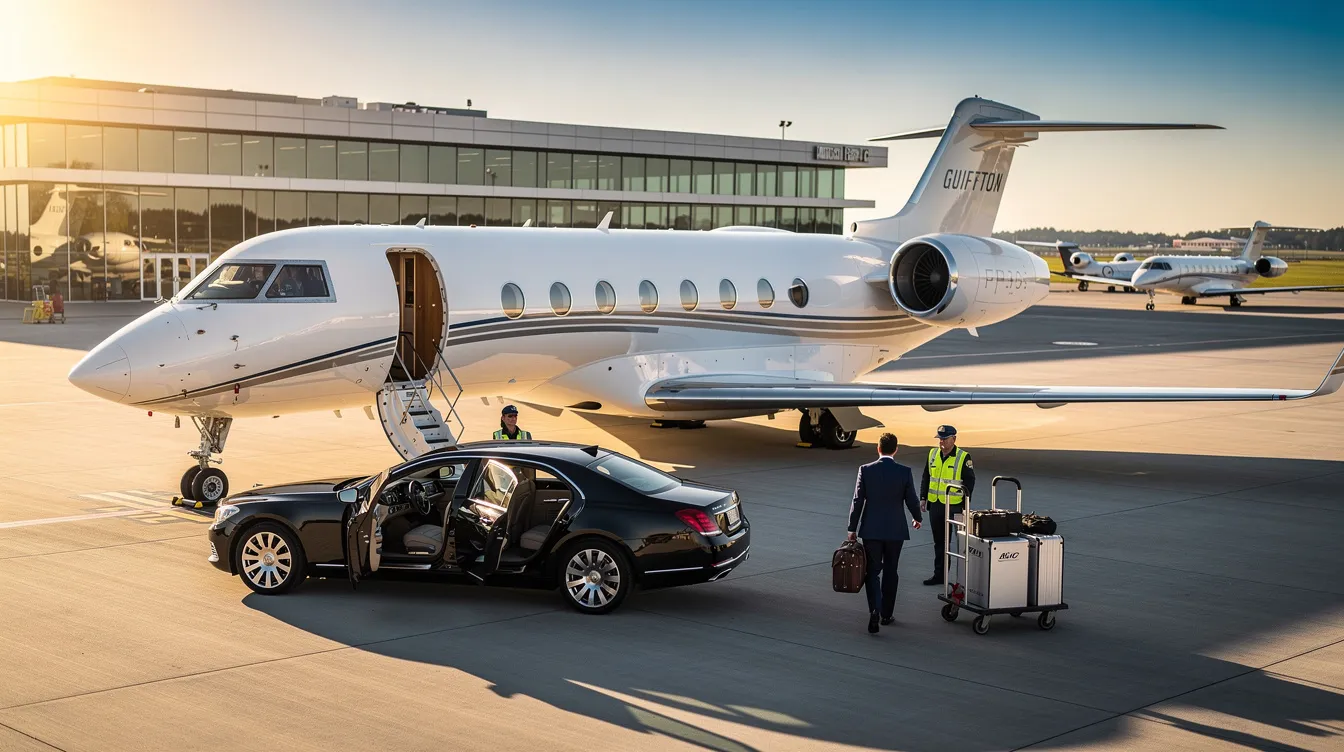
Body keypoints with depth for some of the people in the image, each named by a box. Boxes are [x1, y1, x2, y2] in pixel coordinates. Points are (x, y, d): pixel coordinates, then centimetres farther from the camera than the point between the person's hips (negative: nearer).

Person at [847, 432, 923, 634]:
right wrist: (918, 518, 21)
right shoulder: (905, 472, -7)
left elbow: (858, 501, -5)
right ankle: (887, 614, 21)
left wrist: (853, 529, 3)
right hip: (895, 530, 1)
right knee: (890, 572, 14)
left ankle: (874, 610, -16)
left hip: (871, 530, -1)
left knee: (872, 571, 4)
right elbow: (911, 501, 0)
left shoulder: (866, 470, -7)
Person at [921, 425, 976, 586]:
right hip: (935, 505, 5)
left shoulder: (964, 457, -6)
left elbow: (969, 482, -5)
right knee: (939, 542, 11)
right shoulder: (933, 454, 9)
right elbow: (926, 477, 17)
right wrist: (923, 498, 10)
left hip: (954, 506, -5)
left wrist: (964, 506, -10)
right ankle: (939, 575, 18)